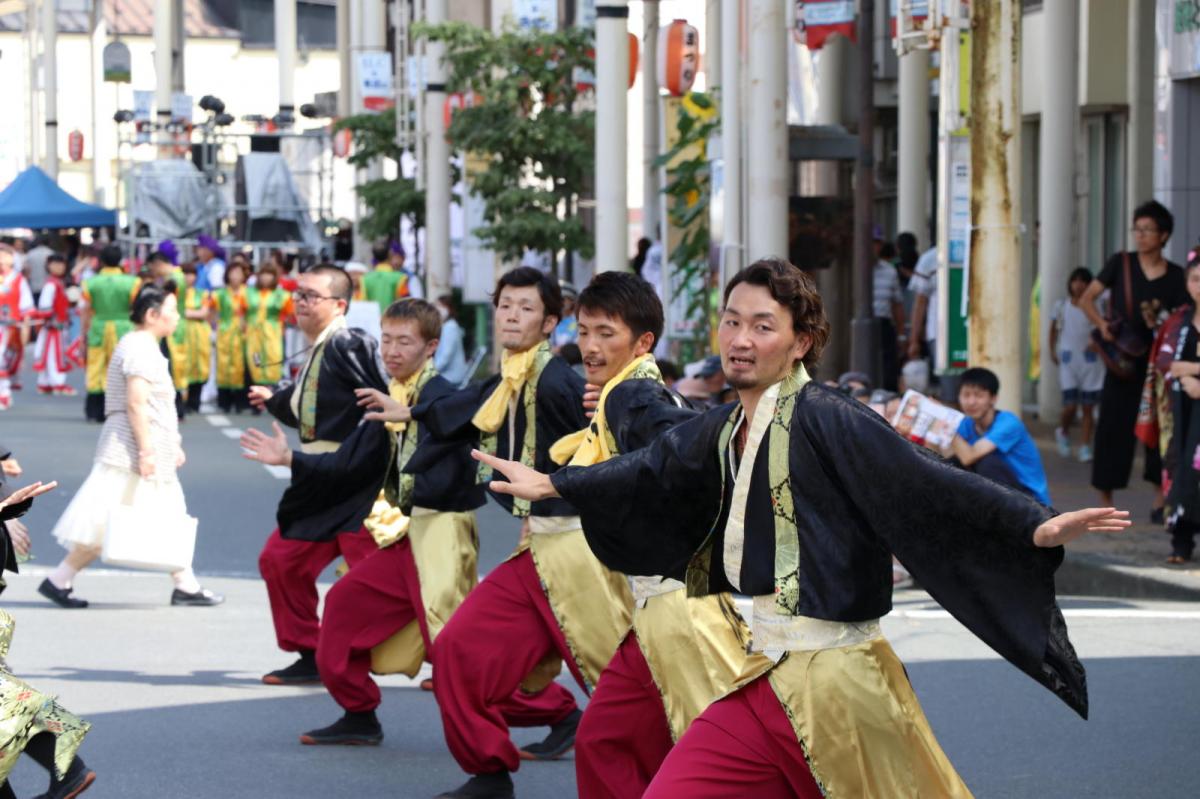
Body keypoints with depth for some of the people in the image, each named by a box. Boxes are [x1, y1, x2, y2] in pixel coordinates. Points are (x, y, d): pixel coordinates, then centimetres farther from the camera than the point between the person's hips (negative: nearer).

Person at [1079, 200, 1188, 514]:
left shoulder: (1175, 276, 4)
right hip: (1123, 357, -1)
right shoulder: (1121, 264, 2)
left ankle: (1160, 499, 10)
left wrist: (1162, 324, -15)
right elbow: (1087, 299, 4)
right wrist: (1101, 324, -12)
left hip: (1158, 358, 1)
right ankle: (1105, 500, 5)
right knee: (1113, 423, -1)